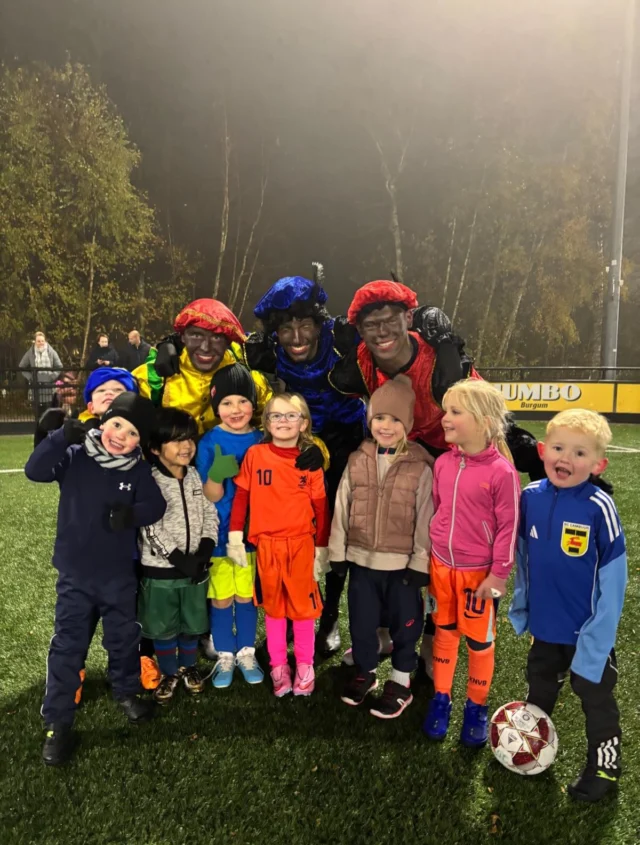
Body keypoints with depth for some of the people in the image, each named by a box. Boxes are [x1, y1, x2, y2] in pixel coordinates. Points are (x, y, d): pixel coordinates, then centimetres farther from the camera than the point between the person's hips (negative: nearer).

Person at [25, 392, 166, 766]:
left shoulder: (139, 470, -5)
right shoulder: (75, 456, -9)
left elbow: (156, 506, -8)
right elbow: (35, 470, -19)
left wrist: (132, 514, -28)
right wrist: (61, 438, -32)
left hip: (119, 574, 2)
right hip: (75, 573, -1)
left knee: (124, 638, 17)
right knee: (68, 645, 7)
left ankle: (128, 692, 42)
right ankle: (58, 723, 20)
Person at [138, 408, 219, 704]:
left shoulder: (196, 476, 2)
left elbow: (210, 514, 4)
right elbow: (150, 528, -18)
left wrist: (205, 551, -10)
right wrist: (180, 558, -19)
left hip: (195, 566, 4)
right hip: (160, 569, -4)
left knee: (192, 624, 17)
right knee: (163, 627, 11)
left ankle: (189, 667, 39)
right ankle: (169, 673, 32)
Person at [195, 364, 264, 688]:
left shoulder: (262, 440, -3)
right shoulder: (210, 442, -11)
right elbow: (211, 496, -11)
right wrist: (217, 474, -32)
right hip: (218, 533, -2)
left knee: (247, 595, 15)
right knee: (221, 598, 10)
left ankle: (246, 653, 32)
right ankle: (225, 657, 28)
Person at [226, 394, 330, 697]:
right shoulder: (255, 455, -3)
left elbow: (321, 508, 2)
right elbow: (240, 497, 1)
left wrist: (321, 549, 2)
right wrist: (234, 538, -2)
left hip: (301, 544, 0)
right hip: (266, 544, 0)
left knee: (303, 606, 8)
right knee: (273, 607, 12)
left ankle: (305, 666, 25)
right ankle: (278, 666, 26)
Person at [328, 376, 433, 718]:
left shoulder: (420, 466, -10)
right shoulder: (357, 461, 0)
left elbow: (425, 518, -8)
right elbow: (342, 508, 4)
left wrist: (420, 561, -8)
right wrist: (337, 552, 3)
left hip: (402, 562, -3)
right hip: (361, 558, 3)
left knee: (404, 622, 12)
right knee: (361, 620, 16)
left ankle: (400, 681, 32)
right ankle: (364, 671, 39)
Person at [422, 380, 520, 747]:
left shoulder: (501, 471, -19)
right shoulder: (443, 463, -3)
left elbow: (509, 526, -14)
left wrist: (499, 575, -11)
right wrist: (431, 558, 12)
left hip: (478, 572, -4)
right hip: (441, 567, 5)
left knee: (480, 641, 13)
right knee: (444, 633, 18)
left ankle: (477, 708, 33)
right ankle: (441, 699, 35)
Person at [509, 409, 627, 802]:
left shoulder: (599, 508, -25)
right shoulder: (531, 497, -11)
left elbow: (612, 579, -19)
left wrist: (598, 636, -16)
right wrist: (521, 606, 7)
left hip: (587, 629, -4)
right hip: (544, 624, 4)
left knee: (595, 697, 19)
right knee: (540, 688, 27)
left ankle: (604, 765, 41)